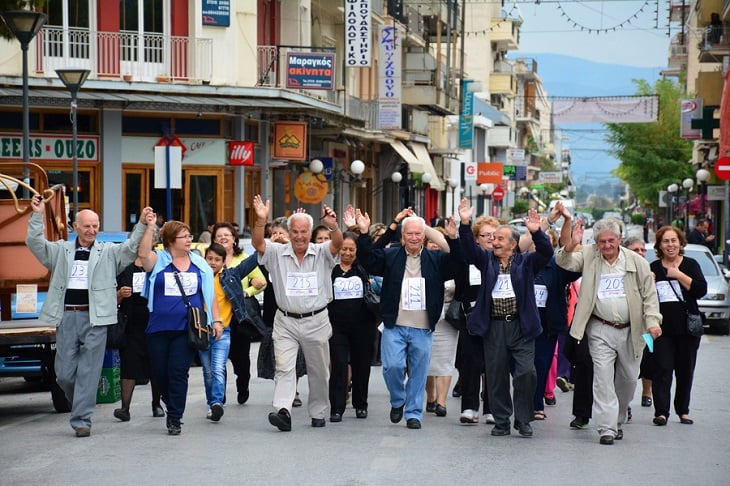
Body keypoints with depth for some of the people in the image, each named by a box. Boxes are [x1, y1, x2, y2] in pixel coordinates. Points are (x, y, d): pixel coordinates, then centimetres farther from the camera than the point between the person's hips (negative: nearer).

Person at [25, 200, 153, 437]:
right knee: (64, 373, 2)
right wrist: (37, 215, -5)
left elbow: (131, 248, 1)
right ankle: (80, 405, 27)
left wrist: (142, 224, -11)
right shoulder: (61, 250, 14)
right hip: (66, 317, 1)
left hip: (95, 318, -1)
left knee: (88, 372, -5)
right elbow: (34, 243, 5)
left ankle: (82, 420, -1)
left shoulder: (109, 252, 11)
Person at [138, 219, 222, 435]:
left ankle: (175, 418, 1)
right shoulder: (158, 261, 2)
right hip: (159, 328, 0)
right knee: (160, 372, 7)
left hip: (187, 329, 0)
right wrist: (149, 227, -26)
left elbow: (210, 293, 13)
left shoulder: (199, 263, 9)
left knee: (178, 372, -5)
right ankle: (172, 407, 32)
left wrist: (216, 320, 7)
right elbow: (143, 253, -20)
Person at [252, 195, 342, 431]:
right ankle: (282, 411, -23)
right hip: (286, 321, 0)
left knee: (319, 371, 11)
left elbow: (337, 244, -19)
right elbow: (258, 243, -14)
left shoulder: (322, 253, -1)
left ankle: (318, 413, 25)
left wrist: (333, 226, -40)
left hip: (316, 321, 0)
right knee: (283, 367, -13)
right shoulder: (277, 253, 1)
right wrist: (261, 221, -32)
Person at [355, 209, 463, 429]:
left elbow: (457, 264, -6)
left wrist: (453, 239, -22)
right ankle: (397, 401, 18)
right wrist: (364, 234, -17)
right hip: (394, 326, -1)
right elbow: (368, 259, -3)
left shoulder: (436, 259, 6)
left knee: (419, 373, 5)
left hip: (423, 329, 1)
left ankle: (414, 413, 17)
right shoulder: (390, 256, 6)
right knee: (393, 366, -9)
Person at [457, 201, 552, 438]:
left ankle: (523, 420, 5)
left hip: (521, 327, -2)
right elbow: (469, 249, -3)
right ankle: (501, 421, 15)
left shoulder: (525, 262, 5)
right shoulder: (487, 260, 10)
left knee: (526, 372, -9)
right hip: (494, 327, 2)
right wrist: (466, 224, -18)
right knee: (496, 376, 6)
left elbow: (546, 253, -9)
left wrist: (536, 232, -26)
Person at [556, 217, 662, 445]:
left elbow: (649, 294, 2)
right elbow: (565, 263, -13)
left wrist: (652, 321, -11)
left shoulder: (637, 262, 0)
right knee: (603, 377, -10)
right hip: (600, 330, -1)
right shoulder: (589, 256, 1)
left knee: (629, 378, 11)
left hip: (630, 330, 1)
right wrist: (571, 245, -33)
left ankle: (618, 420, 31)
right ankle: (607, 428, -11)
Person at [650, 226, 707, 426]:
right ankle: (661, 411, -8)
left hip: (687, 327, 0)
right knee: (662, 369, -7)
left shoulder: (691, 265, 4)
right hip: (662, 327, 0)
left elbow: (701, 289, -10)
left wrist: (679, 275, -13)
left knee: (685, 370, 6)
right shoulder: (653, 268, 8)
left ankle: (683, 410, 17)